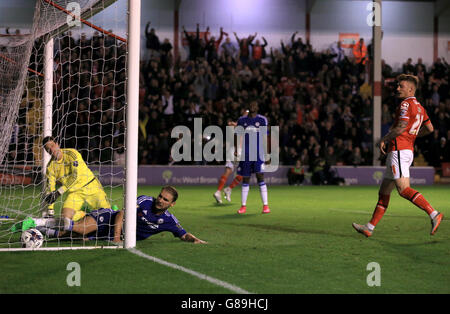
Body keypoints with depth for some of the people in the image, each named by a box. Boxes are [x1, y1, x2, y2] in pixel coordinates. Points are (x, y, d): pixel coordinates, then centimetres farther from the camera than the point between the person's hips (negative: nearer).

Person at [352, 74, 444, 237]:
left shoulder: (406, 104, -9)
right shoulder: (419, 107, 19)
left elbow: (401, 127, -20)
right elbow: (429, 128, 26)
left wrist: (384, 139, -8)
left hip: (399, 150, -10)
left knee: (404, 189, -19)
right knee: (384, 192, 11)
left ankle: (433, 214, -24)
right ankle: (369, 227, 14)